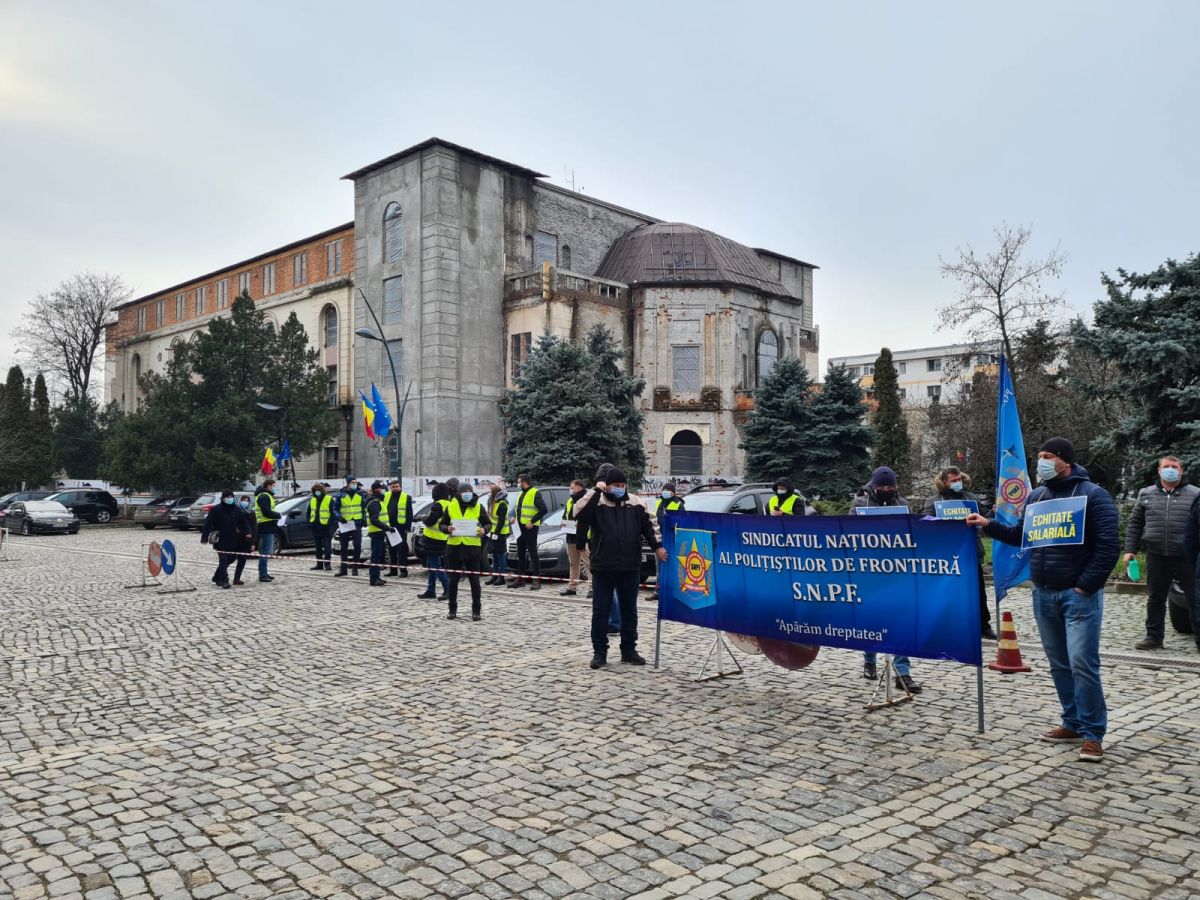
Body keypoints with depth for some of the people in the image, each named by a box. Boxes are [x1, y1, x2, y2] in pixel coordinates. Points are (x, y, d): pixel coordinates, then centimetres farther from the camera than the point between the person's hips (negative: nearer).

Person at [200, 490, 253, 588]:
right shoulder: (215, 510, -5)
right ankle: (224, 580, -9)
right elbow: (208, 524, -8)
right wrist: (204, 537, -15)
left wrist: (247, 532, -11)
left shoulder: (236, 510, 8)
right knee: (223, 559, -10)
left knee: (230, 559, 11)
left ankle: (217, 577, 28)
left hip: (232, 541, 5)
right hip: (220, 540, -5)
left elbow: (243, 522, 7)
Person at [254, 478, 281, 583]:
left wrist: (276, 516, 9)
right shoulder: (264, 496, -13)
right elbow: (267, 512, -23)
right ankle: (263, 575, -8)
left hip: (269, 528, 11)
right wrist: (278, 515, -10)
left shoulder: (266, 496, 21)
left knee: (266, 552, 16)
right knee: (265, 552, -9)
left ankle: (264, 573, 23)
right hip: (266, 527, -11)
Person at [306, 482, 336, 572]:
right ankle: (319, 565, 17)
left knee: (327, 547, -8)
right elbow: (308, 512, 21)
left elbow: (334, 513, -9)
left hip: (326, 528, -7)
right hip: (316, 528, 7)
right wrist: (309, 522, 5)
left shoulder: (329, 500, -6)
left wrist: (332, 526, -15)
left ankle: (327, 564, -5)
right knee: (318, 548, 11)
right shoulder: (312, 500, 13)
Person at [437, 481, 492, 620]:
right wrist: (447, 528, -12)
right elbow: (441, 524, 9)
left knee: (474, 580, 2)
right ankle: (452, 609, 21)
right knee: (453, 580, 8)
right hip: (454, 546, 1)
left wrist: (484, 530, -13)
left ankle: (476, 610, 11)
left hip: (473, 547, -1)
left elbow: (488, 523, 8)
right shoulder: (450, 506, 4)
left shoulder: (478, 506, 2)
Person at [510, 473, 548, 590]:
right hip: (520, 528, 9)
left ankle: (537, 580, -6)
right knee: (520, 554, 12)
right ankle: (520, 578, 19)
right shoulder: (521, 494, 17)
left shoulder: (535, 493, -10)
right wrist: (516, 519, 8)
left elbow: (544, 510, -16)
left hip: (530, 528, -9)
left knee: (533, 553, -7)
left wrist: (532, 521, -17)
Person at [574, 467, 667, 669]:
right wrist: (596, 491, -20)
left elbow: (650, 524, 9)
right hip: (603, 568, -3)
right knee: (600, 610, 2)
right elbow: (579, 514, -20)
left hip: (630, 568, 3)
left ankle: (629, 649, 22)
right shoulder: (597, 503, -3)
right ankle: (599, 651, 11)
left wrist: (658, 546, -1)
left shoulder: (635, 504, 5)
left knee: (629, 610, 11)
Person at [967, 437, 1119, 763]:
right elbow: (1021, 536, 19)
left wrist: (1086, 585, -15)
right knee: (1059, 663, 12)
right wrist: (989, 525, 5)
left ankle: (1093, 734, 1)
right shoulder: (1036, 496, 11)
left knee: (1082, 663, -9)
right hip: (1043, 594, 6)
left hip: (1079, 594, -6)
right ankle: (1074, 723, 24)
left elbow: (1108, 546, -13)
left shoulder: (1093, 495, -8)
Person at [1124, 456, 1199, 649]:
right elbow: (1134, 524, 12)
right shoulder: (1146, 494, 10)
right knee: (1155, 599, 9)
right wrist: (1130, 549, 5)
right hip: (1156, 556, 2)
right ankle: (1154, 637, 18)